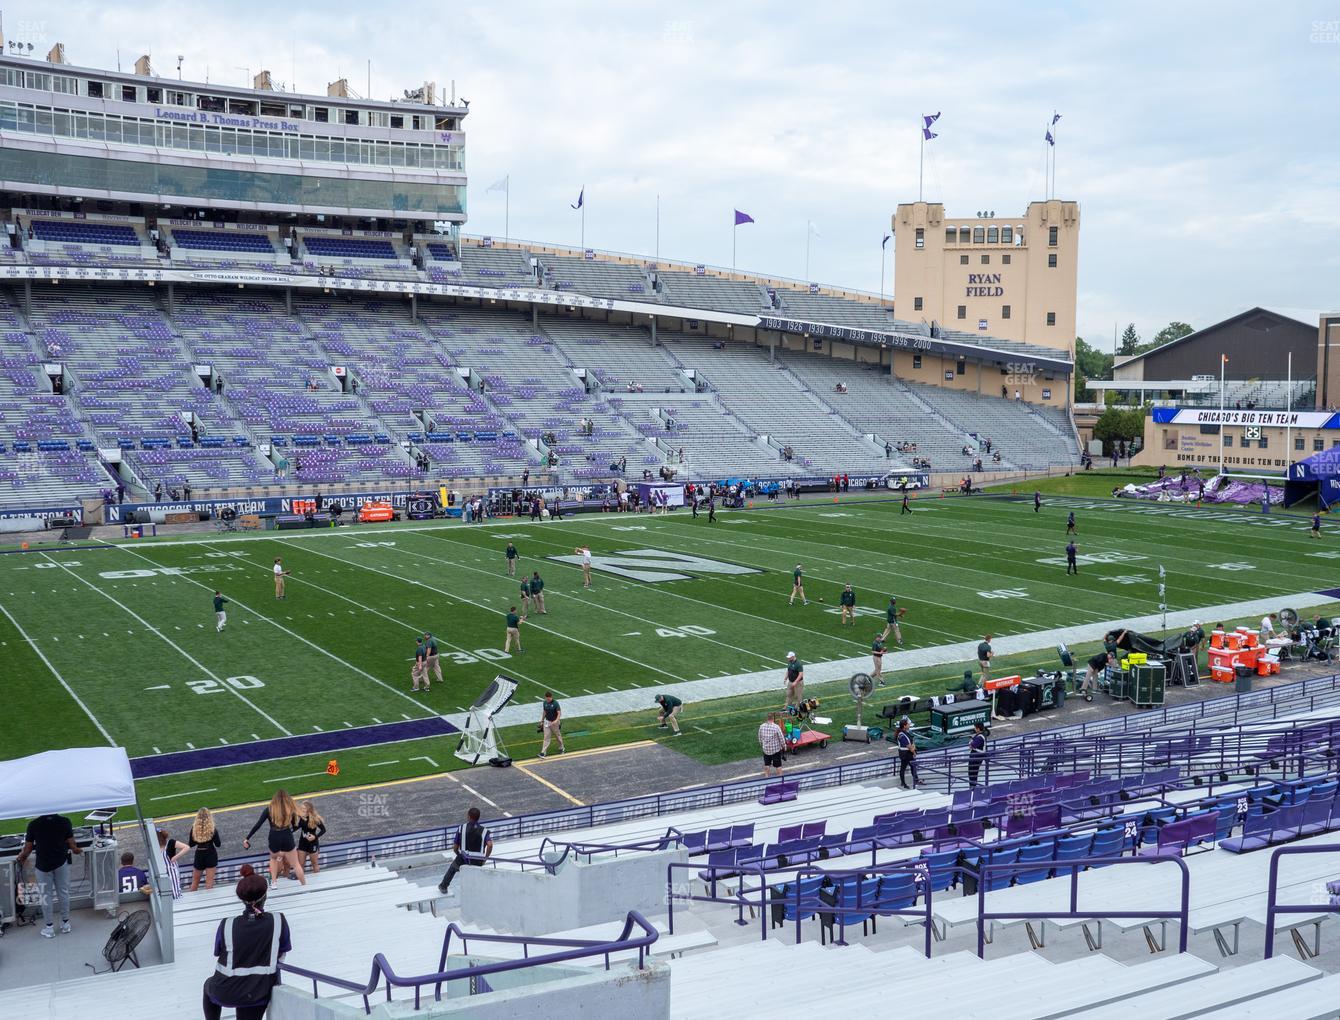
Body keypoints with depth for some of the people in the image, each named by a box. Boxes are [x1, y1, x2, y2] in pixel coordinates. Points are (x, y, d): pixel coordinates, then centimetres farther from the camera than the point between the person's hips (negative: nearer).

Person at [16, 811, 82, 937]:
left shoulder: (33, 824, -12)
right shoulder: (65, 821, -10)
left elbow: (28, 847, -5)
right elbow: (72, 845, -4)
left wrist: (20, 858, 15)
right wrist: (76, 850, 18)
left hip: (43, 864, -1)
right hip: (61, 862, 1)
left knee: (46, 895, 10)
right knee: (63, 892, 14)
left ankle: (49, 927, 18)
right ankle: (65, 923, 24)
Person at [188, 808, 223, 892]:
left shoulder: (194, 828, -9)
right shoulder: (212, 828, -14)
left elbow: (190, 844, -2)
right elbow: (218, 844, -8)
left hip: (199, 855, 2)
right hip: (211, 854, -2)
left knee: (195, 881, 18)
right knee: (209, 881, 5)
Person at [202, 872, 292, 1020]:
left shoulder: (227, 925, -16)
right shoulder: (279, 922, -15)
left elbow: (218, 955, 0)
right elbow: (281, 956, -2)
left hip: (225, 993, 0)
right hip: (258, 995, 0)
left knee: (209, 985, 35)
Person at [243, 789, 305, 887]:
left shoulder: (269, 809, 1)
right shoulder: (290, 809, 3)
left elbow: (258, 825, -3)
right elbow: (295, 826, 8)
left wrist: (247, 839, 0)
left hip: (274, 839, 1)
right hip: (287, 839, -1)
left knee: (273, 858, 33)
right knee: (296, 864, 15)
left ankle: (273, 882, 27)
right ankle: (304, 885, 19)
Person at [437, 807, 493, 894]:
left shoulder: (461, 828, -1)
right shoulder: (484, 831, -2)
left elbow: (455, 847, 1)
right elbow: (490, 845, -18)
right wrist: (485, 859, -4)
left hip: (463, 861, 0)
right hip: (478, 863, 0)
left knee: (453, 867, 32)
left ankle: (443, 887, 45)